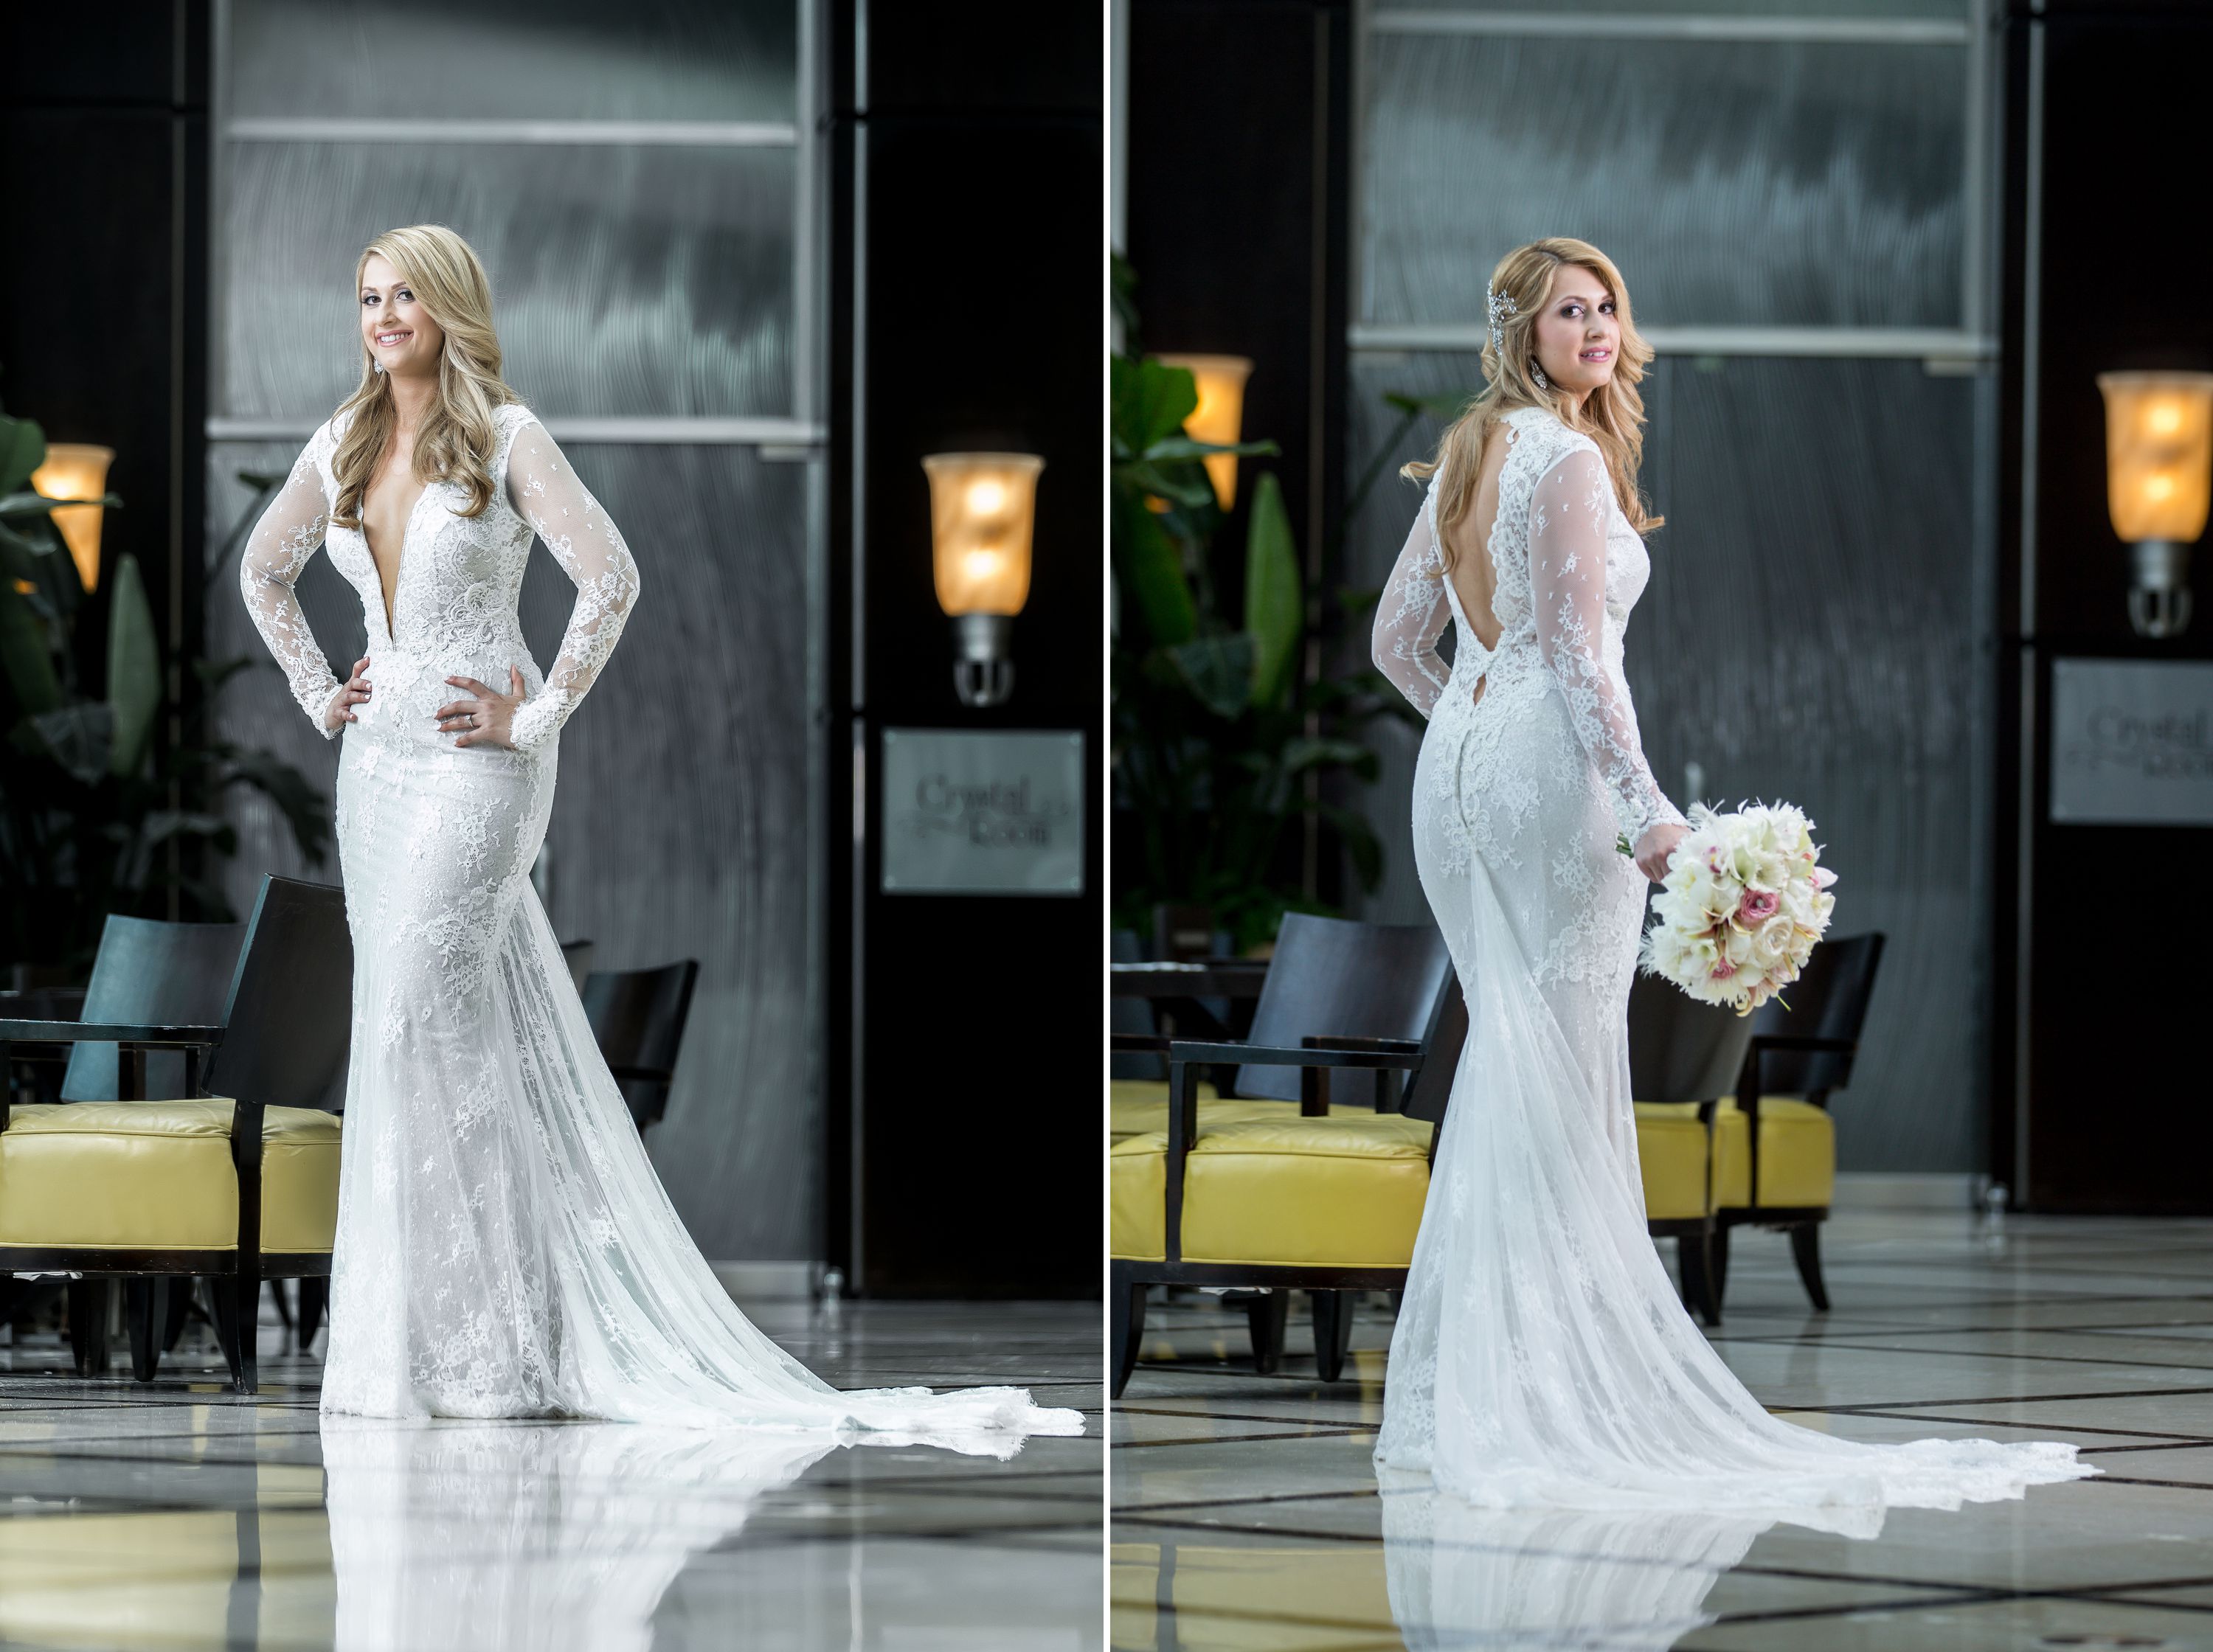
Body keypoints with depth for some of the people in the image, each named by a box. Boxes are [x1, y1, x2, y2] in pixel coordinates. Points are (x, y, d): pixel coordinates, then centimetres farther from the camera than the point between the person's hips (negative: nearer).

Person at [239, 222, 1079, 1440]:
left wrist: (538, 715, -13)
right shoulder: (343, 446, 10)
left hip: (476, 762, -6)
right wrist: (315, 693, 14)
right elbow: (263, 571, 25)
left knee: (423, 1012, -13)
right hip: (378, 758, 6)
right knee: (400, 1016, 5)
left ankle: (469, 1338, -9)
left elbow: (611, 578, -13)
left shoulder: (505, 437, -7)